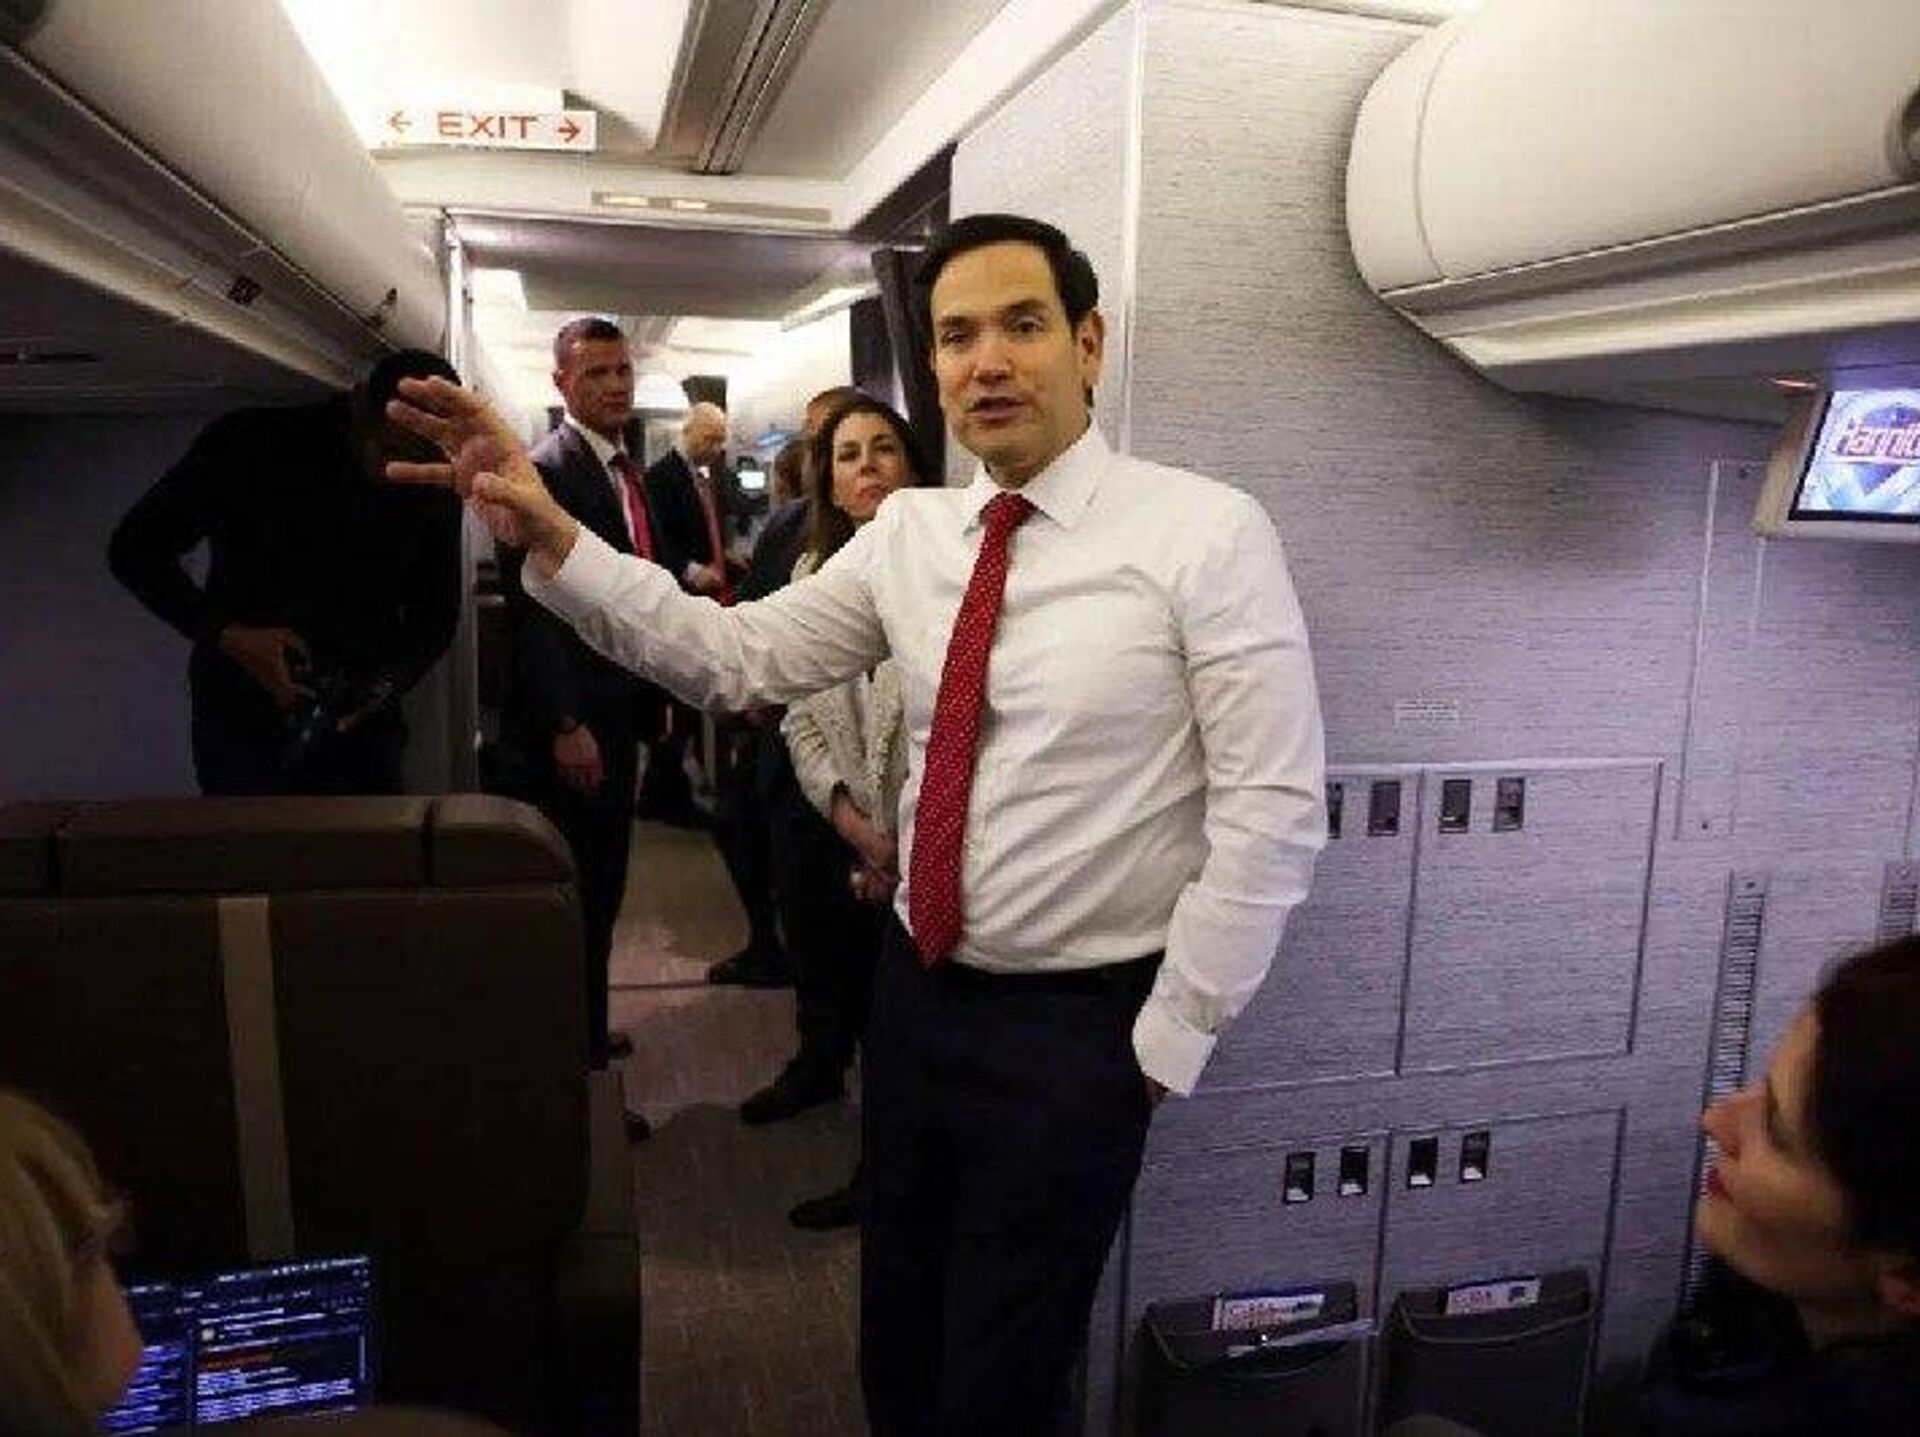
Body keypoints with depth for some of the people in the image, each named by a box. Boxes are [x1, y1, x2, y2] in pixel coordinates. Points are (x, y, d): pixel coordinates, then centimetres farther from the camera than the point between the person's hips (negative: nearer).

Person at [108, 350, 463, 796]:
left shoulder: (434, 492, -1)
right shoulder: (251, 445, -8)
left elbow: (436, 615, 10)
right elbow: (134, 549, -3)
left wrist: (387, 684, -8)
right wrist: (228, 635, -15)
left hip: (363, 739, 2)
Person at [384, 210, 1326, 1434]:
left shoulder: (1206, 532, -14)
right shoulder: (908, 531, 2)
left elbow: (1274, 813, -15)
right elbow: (741, 656, -1)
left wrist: (1168, 1038, -11)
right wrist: (550, 538, -11)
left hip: (1077, 1023, -5)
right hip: (917, 991, 5)